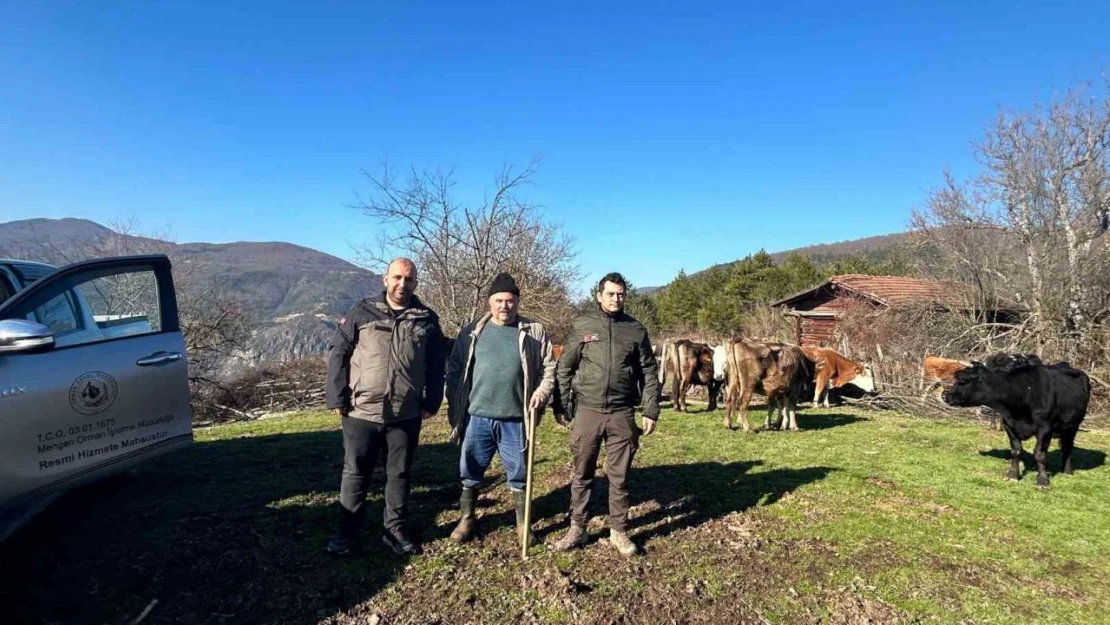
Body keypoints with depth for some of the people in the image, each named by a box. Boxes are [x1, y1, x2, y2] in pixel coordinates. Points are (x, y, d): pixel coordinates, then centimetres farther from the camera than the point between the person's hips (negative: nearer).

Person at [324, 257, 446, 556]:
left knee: (400, 474, 12)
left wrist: (431, 403, 4)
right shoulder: (362, 312, -2)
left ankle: (395, 530, 27)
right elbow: (337, 353, -1)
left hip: (406, 416, 1)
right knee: (355, 473, 11)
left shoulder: (427, 319, 2)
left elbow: (436, 366, 7)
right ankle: (346, 530, 27)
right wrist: (338, 398, -5)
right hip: (361, 412, -1)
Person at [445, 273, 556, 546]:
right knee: (470, 473, 13)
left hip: (515, 420, -1)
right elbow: (455, 370, 7)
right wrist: (455, 410, 4)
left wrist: (543, 391, -13)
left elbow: (549, 368, 5)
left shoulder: (534, 332, 2)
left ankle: (523, 523, 27)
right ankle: (467, 519, 32)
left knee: (519, 475, 11)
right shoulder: (473, 332, 4)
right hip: (477, 418, 1)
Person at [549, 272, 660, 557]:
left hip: (622, 414, 1)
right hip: (587, 411, 0)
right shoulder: (582, 325, 1)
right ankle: (577, 528, 24)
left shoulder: (636, 329, 3)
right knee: (581, 474, 10)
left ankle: (619, 531, 24)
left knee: (619, 477, 10)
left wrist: (651, 411, 2)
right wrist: (559, 406, 1)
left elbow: (649, 373, 6)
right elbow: (565, 368, 3)